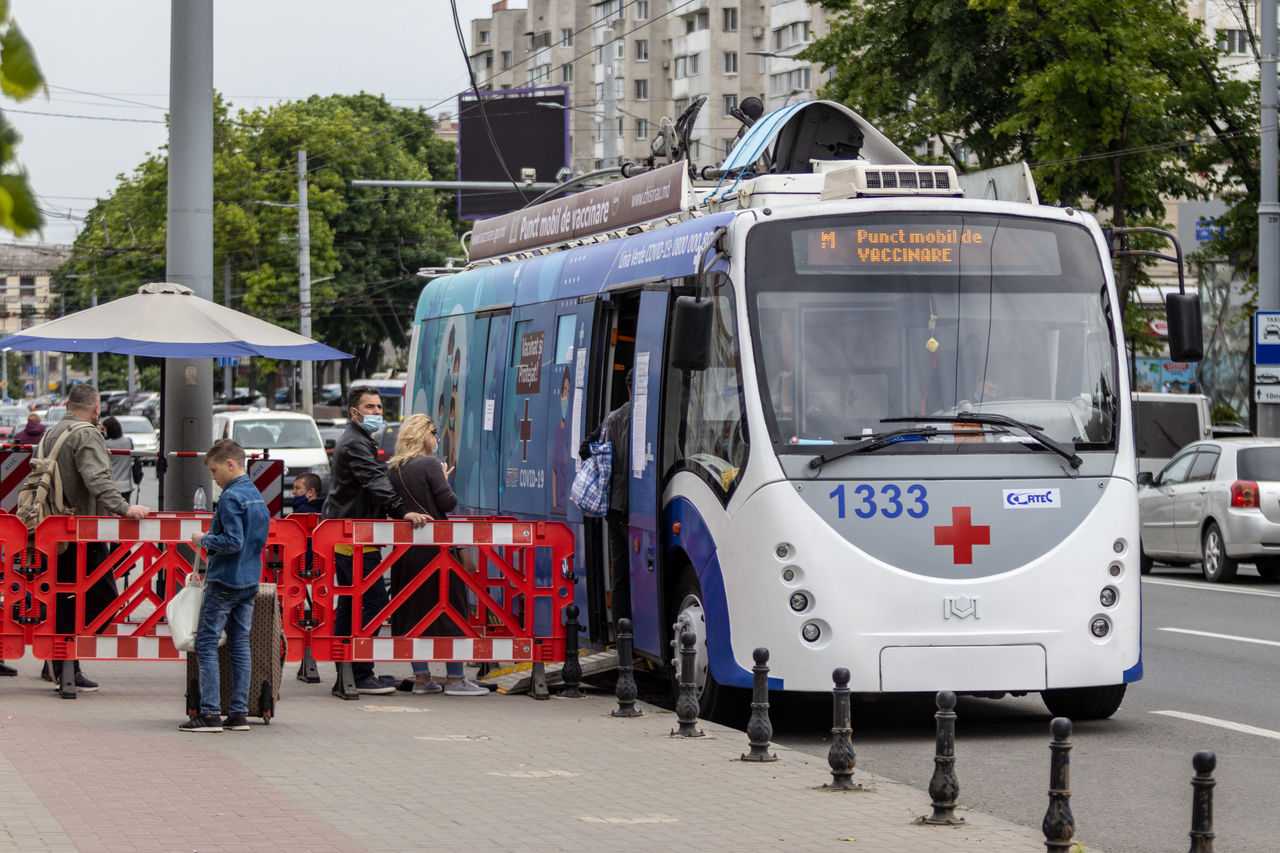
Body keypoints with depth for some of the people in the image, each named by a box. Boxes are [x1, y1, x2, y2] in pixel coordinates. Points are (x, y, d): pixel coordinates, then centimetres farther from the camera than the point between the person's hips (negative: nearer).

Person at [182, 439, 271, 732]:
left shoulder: (230, 498, -16)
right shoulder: (257, 496, 12)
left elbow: (233, 542, -23)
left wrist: (205, 540, -9)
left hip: (224, 581, -9)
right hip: (250, 581, 9)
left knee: (206, 644, -4)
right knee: (240, 644, 10)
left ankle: (210, 713, -9)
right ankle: (239, 713, 10)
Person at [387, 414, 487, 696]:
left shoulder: (394, 468, 9)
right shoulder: (429, 464, -11)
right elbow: (448, 503, -11)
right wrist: (445, 480, 5)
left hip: (404, 547, 7)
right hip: (433, 545, -7)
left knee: (412, 610, 11)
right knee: (448, 608, -1)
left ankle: (421, 678, 14)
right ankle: (454, 679, -1)